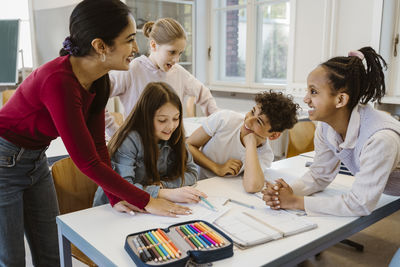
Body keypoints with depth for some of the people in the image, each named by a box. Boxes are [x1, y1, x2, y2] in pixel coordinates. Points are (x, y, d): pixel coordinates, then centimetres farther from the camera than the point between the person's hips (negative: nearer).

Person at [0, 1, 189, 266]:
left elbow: (97, 144, -4)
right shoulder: (59, 82, -34)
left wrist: (116, 197, -11)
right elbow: (87, 161, -31)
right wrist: (145, 201, -23)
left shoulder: (98, 80, -8)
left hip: (36, 161, 7)